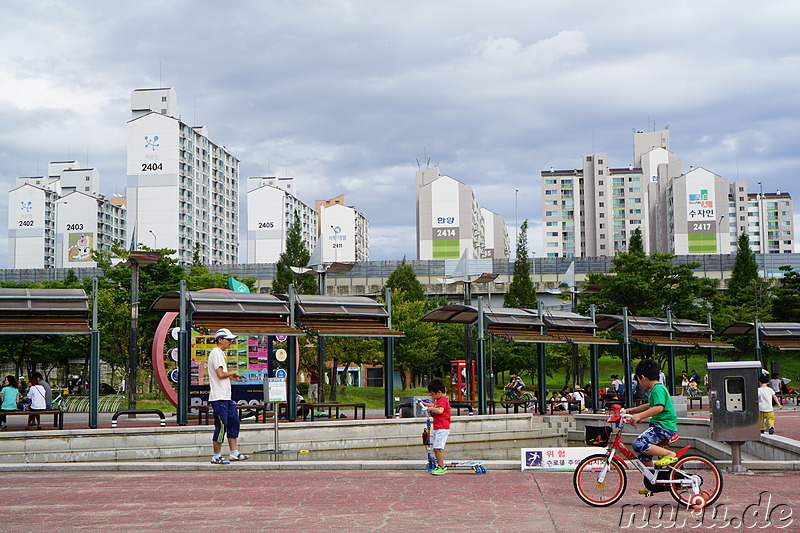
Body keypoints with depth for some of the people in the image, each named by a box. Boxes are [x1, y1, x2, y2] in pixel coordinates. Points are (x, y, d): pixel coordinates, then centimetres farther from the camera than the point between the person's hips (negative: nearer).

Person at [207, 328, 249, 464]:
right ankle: (216, 456, 1)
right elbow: (220, 374, -21)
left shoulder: (221, 353, 20)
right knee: (221, 426, -7)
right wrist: (233, 373, -6)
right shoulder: (216, 353, -12)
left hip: (226, 397, 11)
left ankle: (234, 453, 17)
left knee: (234, 422, 12)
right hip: (219, 398, -11)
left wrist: (230, 376, 10)